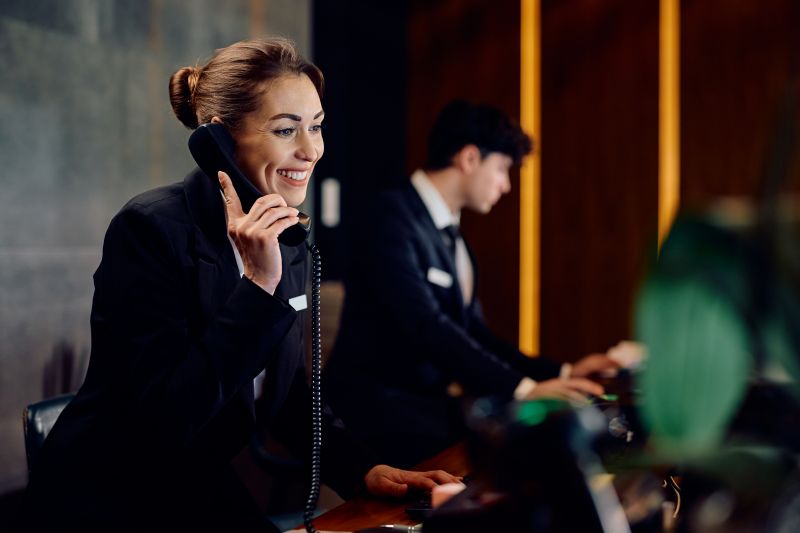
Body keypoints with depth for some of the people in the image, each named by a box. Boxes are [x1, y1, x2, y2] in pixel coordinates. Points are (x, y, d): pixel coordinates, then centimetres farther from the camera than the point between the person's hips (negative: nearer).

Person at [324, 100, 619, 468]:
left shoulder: (450, 235, 16)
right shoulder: (393, 217, -12)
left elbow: (472, 333, 16)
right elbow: (425, 326, -23)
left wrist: (561, 373, 7)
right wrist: (522, 389, -28)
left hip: (432, 399, 9)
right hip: (383, 408, -8)